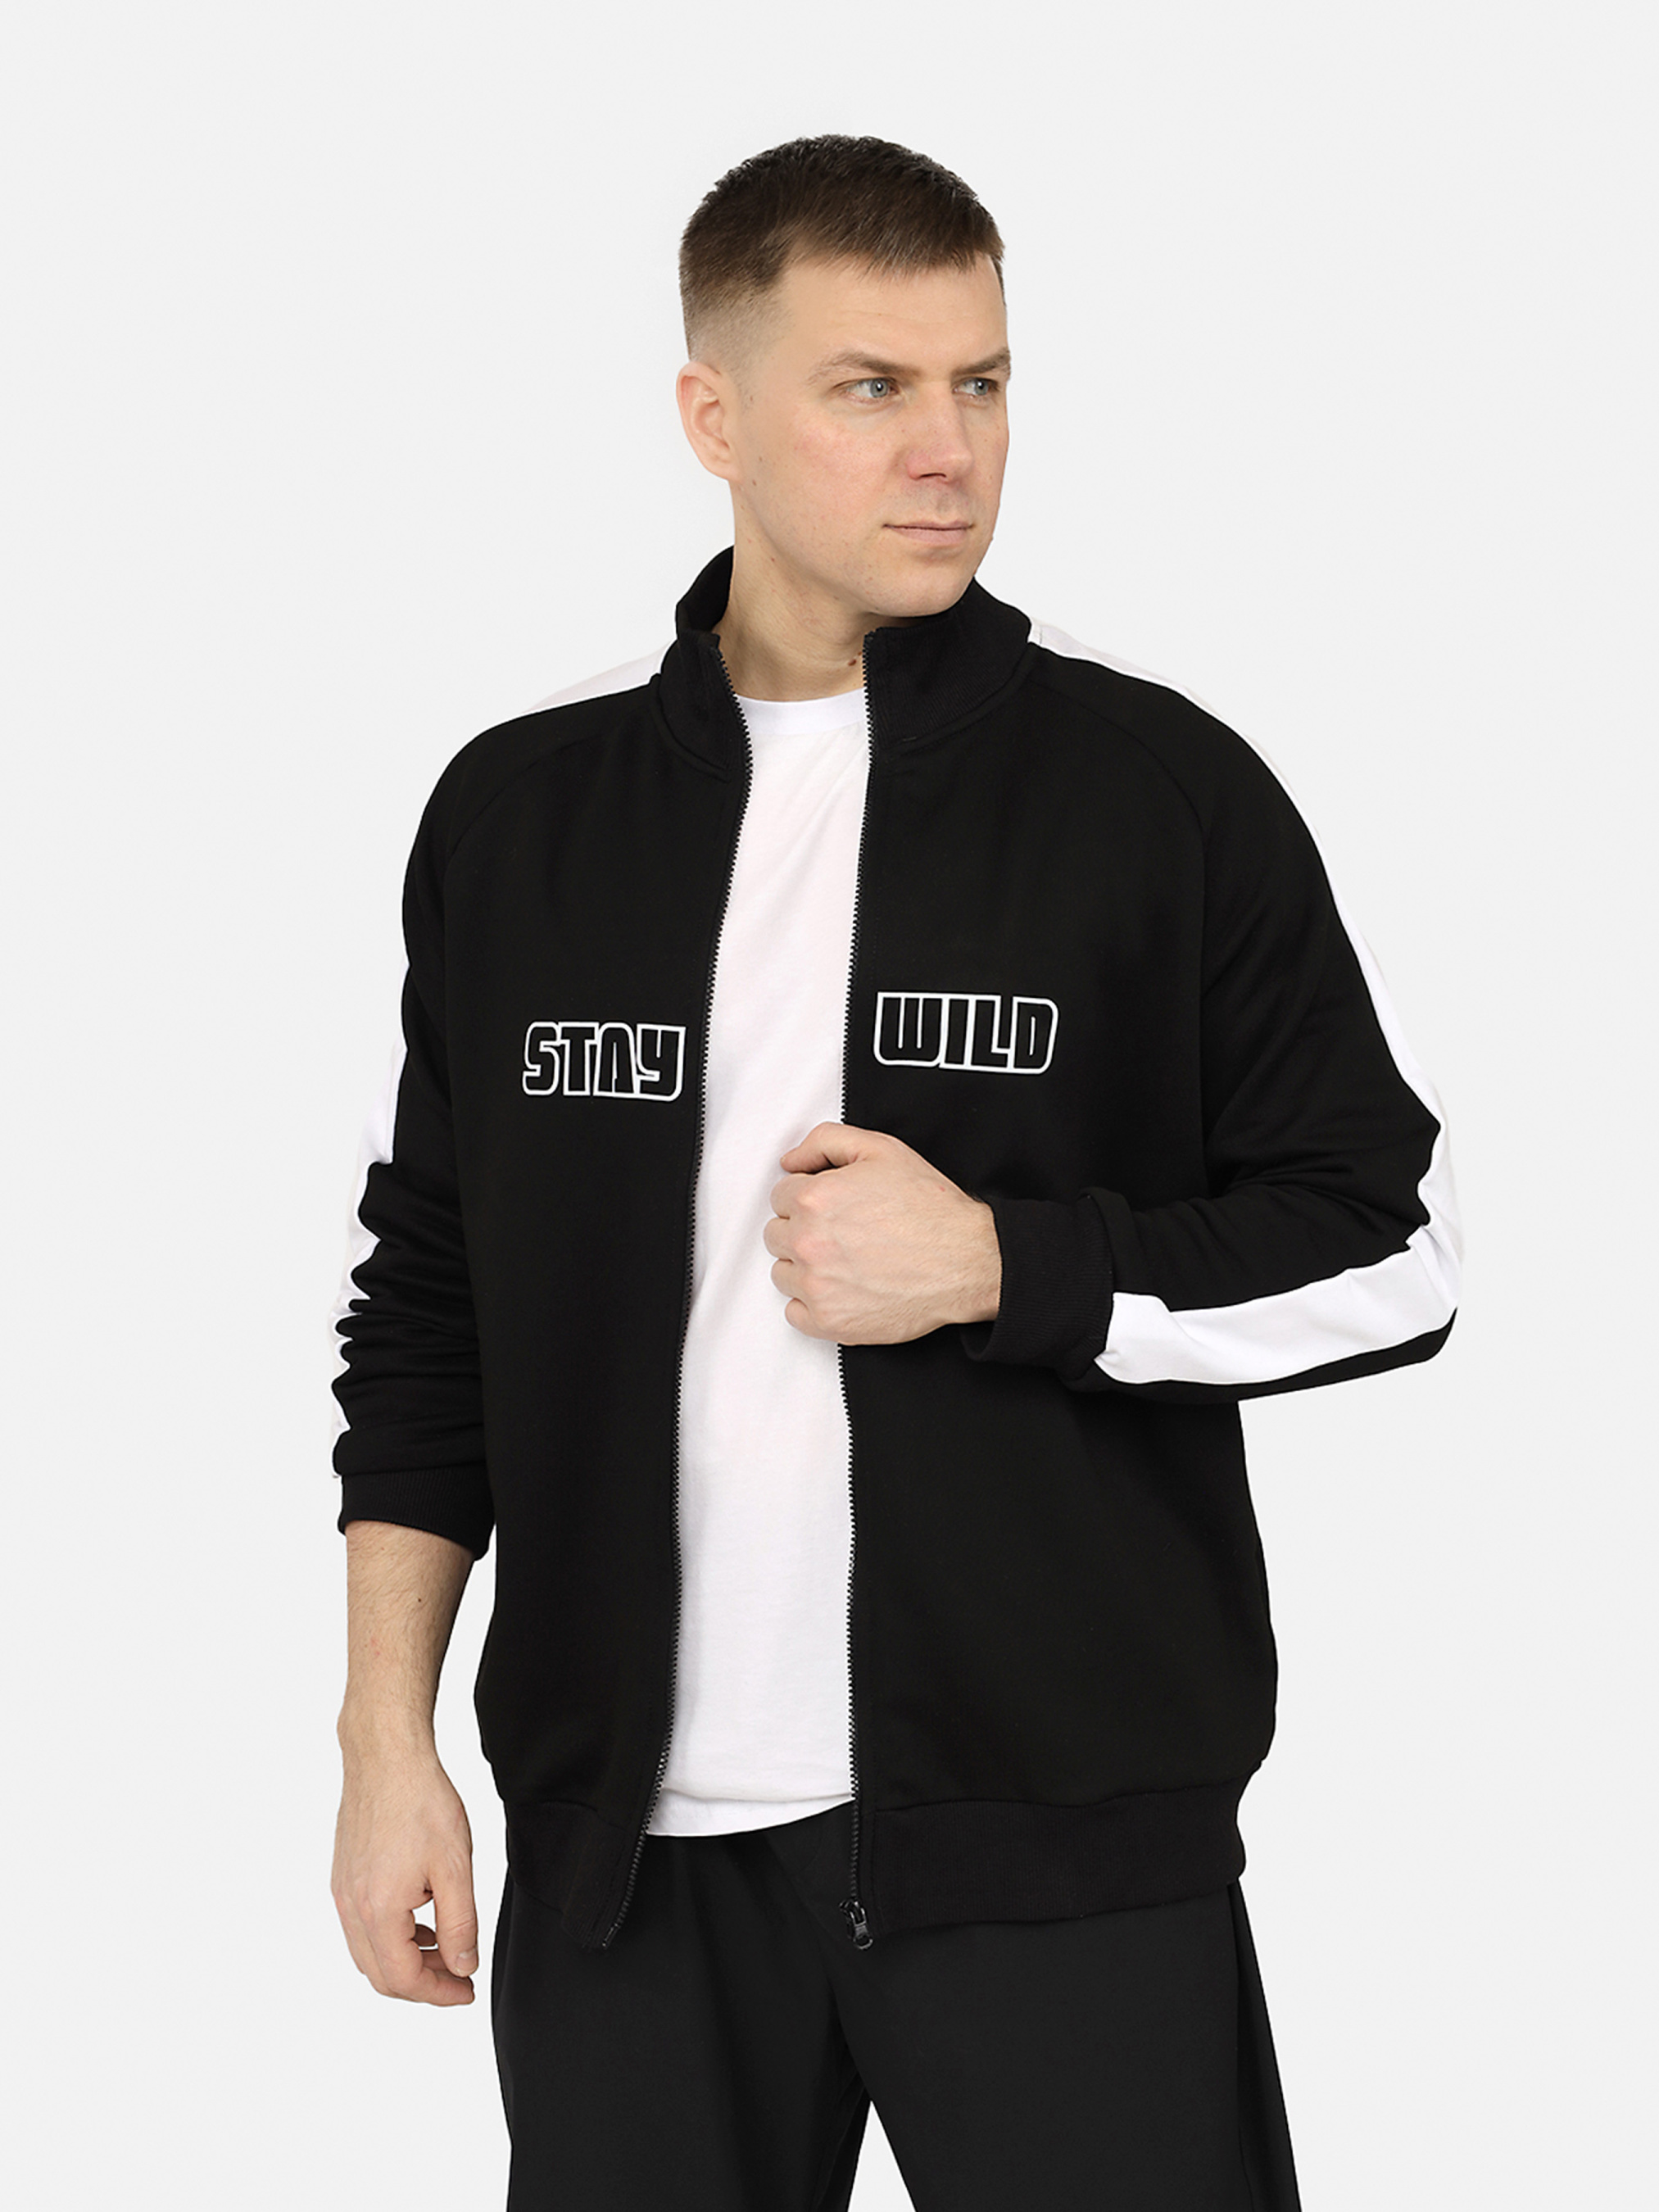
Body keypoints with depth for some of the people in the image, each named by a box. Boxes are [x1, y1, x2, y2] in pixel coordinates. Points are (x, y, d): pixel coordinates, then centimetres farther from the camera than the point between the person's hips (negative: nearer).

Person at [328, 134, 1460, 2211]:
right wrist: (388, 1743, 7)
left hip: (1056, 1830, -2)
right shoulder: (518, 810, 7)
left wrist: (996, 1267, -12)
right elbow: (424, 1308, 12)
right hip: (631, 1841, 2)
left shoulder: (1165, 789, -1)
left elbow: (1390, 1248, 0)